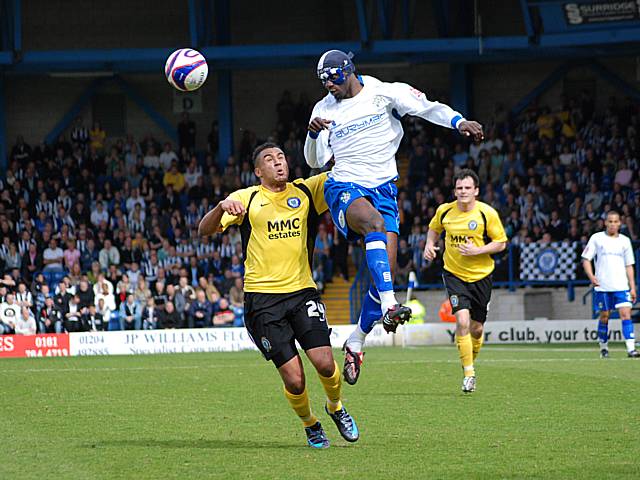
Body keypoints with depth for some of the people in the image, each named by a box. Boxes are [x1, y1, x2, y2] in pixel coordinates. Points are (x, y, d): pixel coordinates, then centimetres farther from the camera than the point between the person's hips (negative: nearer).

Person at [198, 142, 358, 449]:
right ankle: (309, 424, 21)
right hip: (262, 299, -2)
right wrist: (222, 206, -24)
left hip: (302, 292, 2)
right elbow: (204, 231, -4)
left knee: (324, 363, -15)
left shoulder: (306, 191, 9)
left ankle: (335, 407, 18)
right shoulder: (246, 199, 3)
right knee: (294, 379, -9)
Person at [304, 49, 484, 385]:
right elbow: (316, 161, 8)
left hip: (383, 190, 1)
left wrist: (459, 122, -21)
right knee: (375, 222, -36)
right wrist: (313, 135, -13)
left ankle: (355, 343, 9)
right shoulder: (324, 109, 7)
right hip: (345, 188, -1)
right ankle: (388, 306, -48)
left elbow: (426, 107, -5)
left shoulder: (384, 93, 2)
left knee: (386, 270, -7)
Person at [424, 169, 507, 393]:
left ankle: (471, 362, 36)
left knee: (476, 328, 7)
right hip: (454, 274, 0)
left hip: (481, 276, 0)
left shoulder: (487, 213, -11)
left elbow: (501, 243, -5)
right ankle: (468, 373, -10)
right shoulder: (444, 211, -4)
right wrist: (429, 245, -2)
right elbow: (434, 228, 18)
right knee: (462, 320, -19)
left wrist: (477, 250, -19)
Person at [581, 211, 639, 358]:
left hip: (621, 286, 1)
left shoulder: (625, 241, 10)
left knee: (625, 314, -11)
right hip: (602, 286, -1)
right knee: (604, 316, 4)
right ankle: (603, 347, 20)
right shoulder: (597, 238, 2)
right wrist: (591, 276, -15)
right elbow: (586, 259, 2)